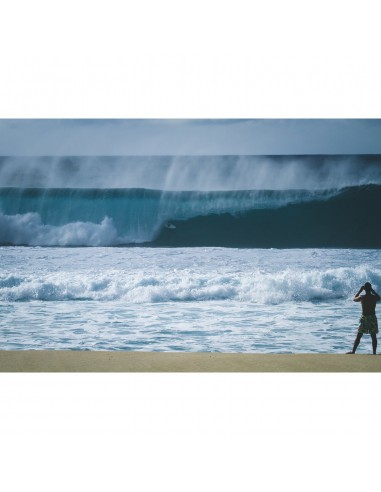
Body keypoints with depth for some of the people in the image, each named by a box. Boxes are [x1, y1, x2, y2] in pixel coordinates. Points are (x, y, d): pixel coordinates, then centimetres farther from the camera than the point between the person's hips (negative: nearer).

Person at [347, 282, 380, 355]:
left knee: (358, 336, 4)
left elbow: (354, 299, 12)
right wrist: (372, 290, 21)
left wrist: (360, 290, 12)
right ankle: (374, 352, 6)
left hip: (364, 318, -1)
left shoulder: (362, 297, -9)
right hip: (373, 318, 2)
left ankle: (353, 351, 5)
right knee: (373, 336, 7)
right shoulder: (375, 297, -4)